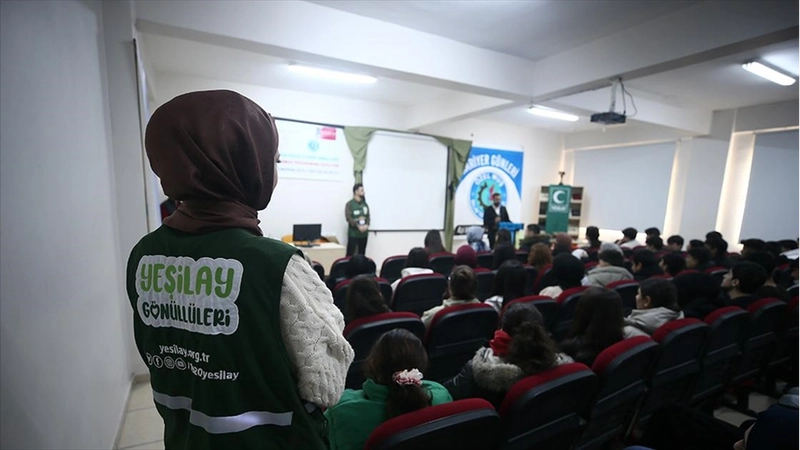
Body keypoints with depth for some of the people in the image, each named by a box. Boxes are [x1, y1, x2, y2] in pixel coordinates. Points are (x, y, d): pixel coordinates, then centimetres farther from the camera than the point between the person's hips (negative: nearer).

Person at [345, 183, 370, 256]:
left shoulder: (365, 204, 12)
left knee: (362, 254, 10)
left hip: (364, 233, 5)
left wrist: (367, 225, -11)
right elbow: (348, 218, -12)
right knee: (350, 254, -5)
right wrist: (358, 226, -20)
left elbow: (368, 216, 9)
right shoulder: (349, 204, -4)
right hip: (353, 233, -5)